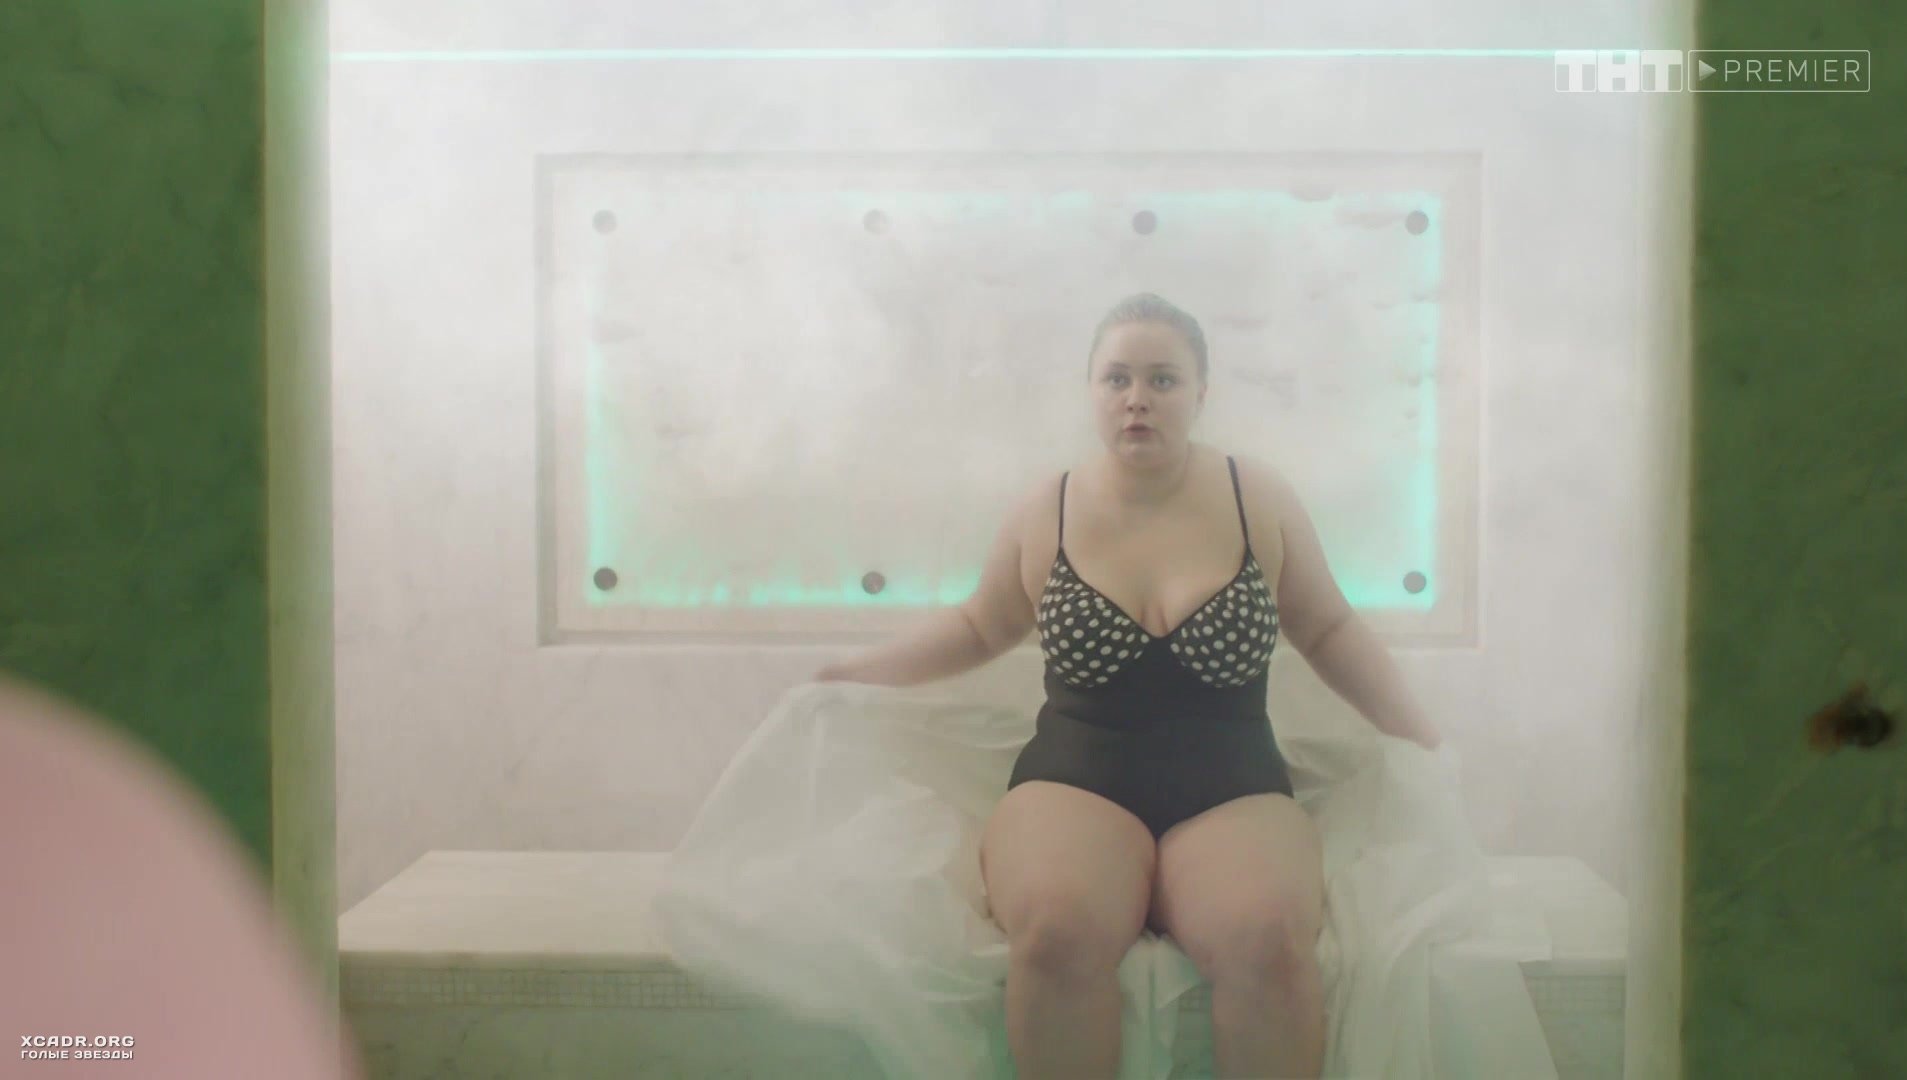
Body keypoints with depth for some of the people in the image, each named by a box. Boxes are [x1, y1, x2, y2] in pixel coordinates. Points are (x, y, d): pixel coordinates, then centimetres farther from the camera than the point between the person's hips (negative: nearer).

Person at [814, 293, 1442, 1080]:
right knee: (1057, 932, -35)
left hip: (1233, 794, 0)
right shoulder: (1044, 513, 4)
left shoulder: (1260, 499, 3)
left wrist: (1417, 735, 7)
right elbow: (979, 627, 21)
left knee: (1271, 942, -34)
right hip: (1075, 785, 0)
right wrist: (855, 674, 14)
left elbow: (1328, 629, 16)